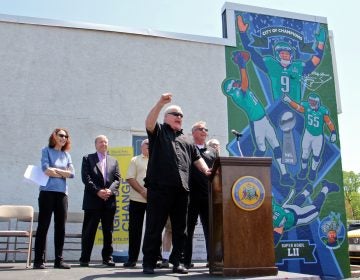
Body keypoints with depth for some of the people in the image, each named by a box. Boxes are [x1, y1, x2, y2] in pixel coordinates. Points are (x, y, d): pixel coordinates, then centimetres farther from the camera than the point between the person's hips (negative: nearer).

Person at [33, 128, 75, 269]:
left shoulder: (67, 154, 16)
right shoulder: (47, 150, 5)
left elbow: (72, 173, 4)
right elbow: (46, 170, -10)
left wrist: (55, 170, -5)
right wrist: (63, 173, 0)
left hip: (62, 193, 4)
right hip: (47, 191, -4)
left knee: (61, 227, 3)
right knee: (43, 226, -2)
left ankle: (58, 260, 9)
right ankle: (38, 260, 2)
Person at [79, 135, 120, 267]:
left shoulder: (113, 161, 18)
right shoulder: (88, 159, 8)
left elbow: (117, 179, 9)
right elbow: (86, 178, -4)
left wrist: (110, 190, -10)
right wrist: (98, 191, -14)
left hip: (109, 201, 3)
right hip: (92, 200, -3)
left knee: (108, 231, 6)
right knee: (89, 231, 1)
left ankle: (107, 257, 14)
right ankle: (84, 258, 8)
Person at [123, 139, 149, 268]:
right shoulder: (135, 160, 8)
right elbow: (130, 178, -2)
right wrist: (142, 191, -13)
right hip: (137, 199, -1)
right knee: (135, 230, 2)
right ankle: (132, 258, 10)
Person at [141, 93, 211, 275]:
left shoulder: (186, 141, 26)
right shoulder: (158, 132, 11)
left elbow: (197, 158, 22)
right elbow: (149, 123, -10)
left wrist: (206, 170, 3)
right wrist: (161, 103, -19)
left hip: (181, 189, 5)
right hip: (159, 188, -5)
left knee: (180, 229, 8)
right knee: (154, 227, -3)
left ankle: (176, 262, 17)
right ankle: (149, 263, 5)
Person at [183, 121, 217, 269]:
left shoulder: (212, 152, 17)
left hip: (209, 196, 3)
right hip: (191, 195, -3)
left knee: (210, 229, 5)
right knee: (188, 229, 4)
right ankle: (186, 261, 11)